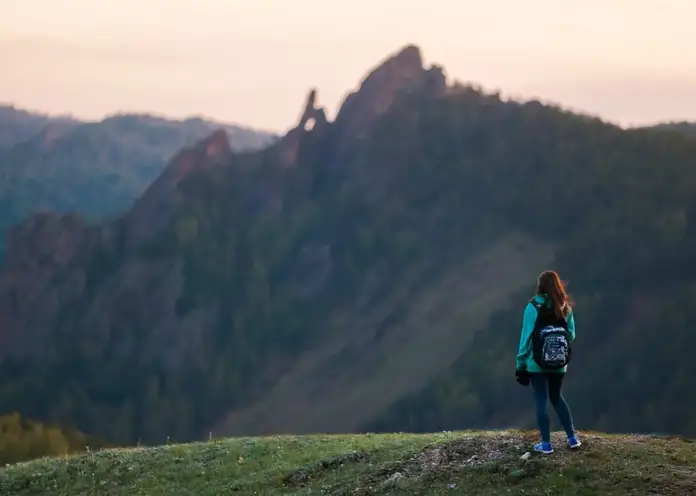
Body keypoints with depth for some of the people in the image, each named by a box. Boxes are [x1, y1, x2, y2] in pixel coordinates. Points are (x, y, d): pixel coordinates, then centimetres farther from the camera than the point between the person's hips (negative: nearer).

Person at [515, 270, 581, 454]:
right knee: (557, 397, 20)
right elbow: (571, 335, 2)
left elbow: (526, 336, -11)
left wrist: (520, 361, -3)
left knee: (541, 400, 4)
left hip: (537, 362, -4)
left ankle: (546, 444, 6)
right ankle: (572, 437, 17)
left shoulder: (533, 307, -11)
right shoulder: (565, 308, 0)